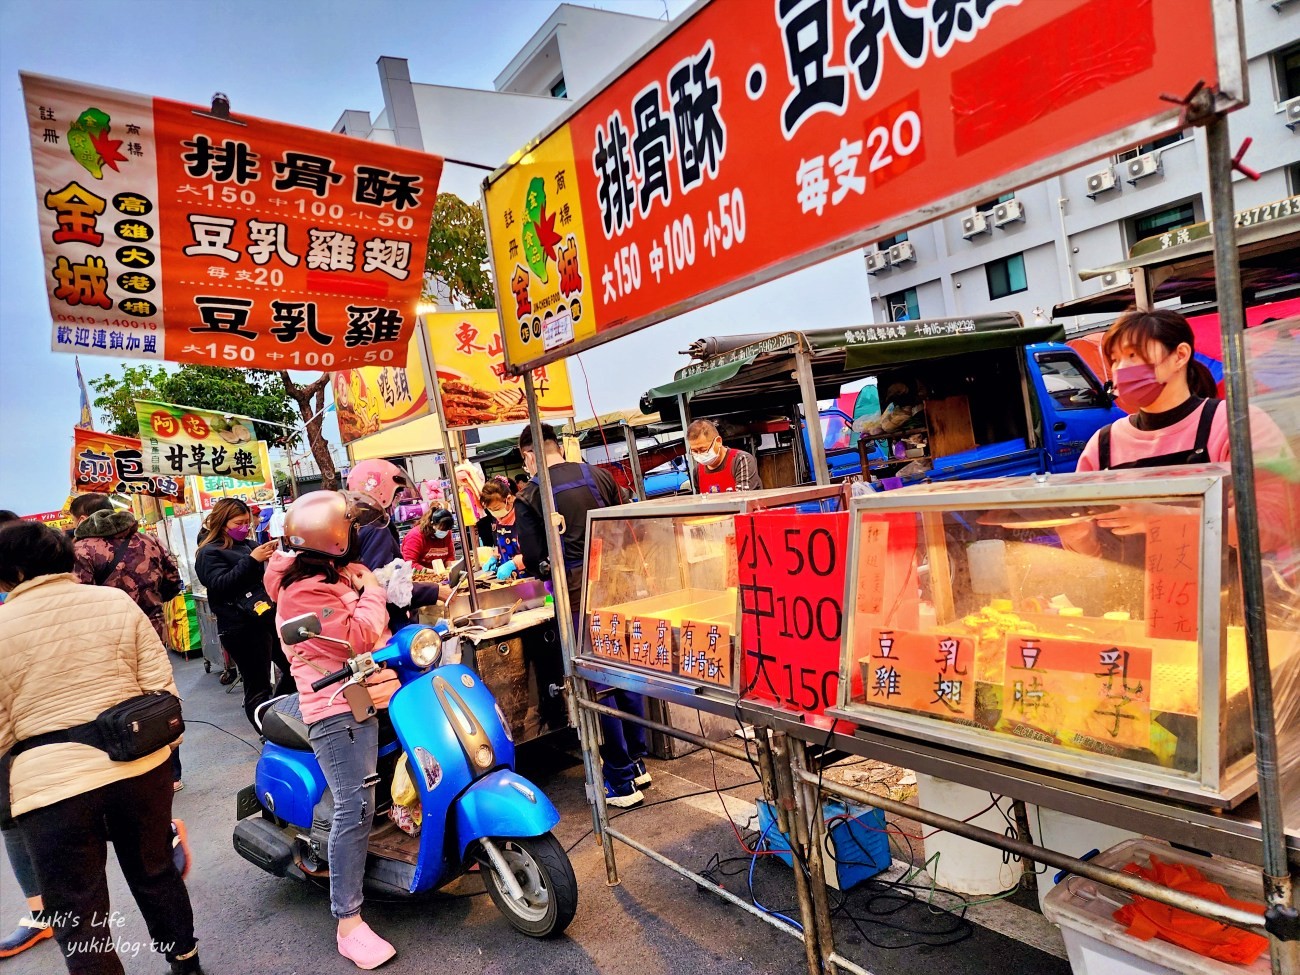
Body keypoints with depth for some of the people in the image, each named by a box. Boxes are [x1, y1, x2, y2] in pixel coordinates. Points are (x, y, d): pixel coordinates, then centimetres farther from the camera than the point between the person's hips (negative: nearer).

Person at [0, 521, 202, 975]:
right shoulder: (117, 601, -1)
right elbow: (161, 686, -1)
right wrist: (162, 747, 13)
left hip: (51, 782, -3)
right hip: (142, 764, 4)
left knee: (78, 923, 11)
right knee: (155, 872, 25)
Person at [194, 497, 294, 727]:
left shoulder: (246, 545, 16)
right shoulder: (209, 553, -3)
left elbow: (267, 576, 22)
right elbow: (220, 585, -18)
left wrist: (271, 557, 0)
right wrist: (251, 560, -24)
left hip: (269, 616, 8)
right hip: (243, 628, -7)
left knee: (293, 668, 13)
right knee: (258, 688, -1)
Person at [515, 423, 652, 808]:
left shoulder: (529, 498, -6)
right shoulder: (599, 476, 7)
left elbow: (535, 561, -7)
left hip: (577, 596, -5)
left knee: (598, 687, 5)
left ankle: (622, 781, 13)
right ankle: (638, 764, 30)